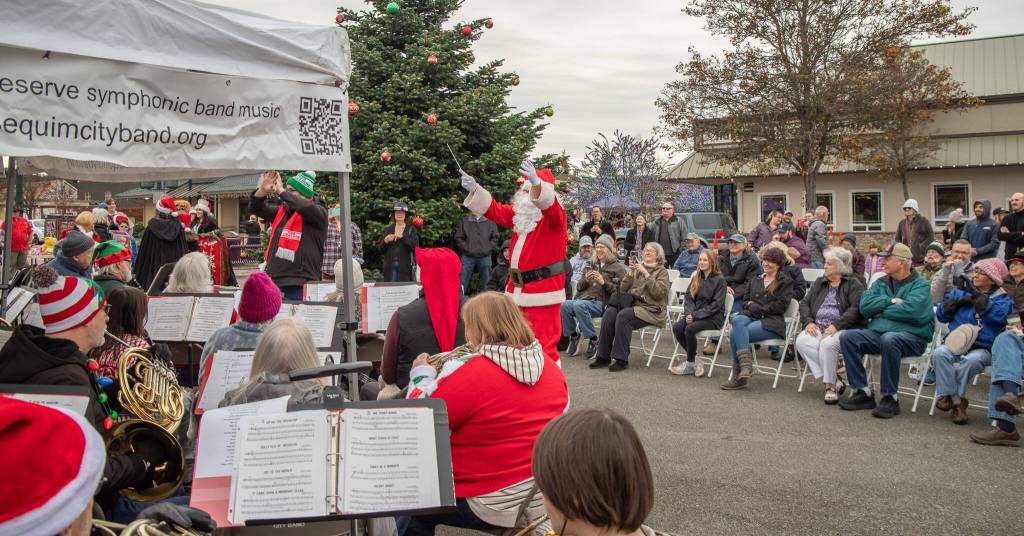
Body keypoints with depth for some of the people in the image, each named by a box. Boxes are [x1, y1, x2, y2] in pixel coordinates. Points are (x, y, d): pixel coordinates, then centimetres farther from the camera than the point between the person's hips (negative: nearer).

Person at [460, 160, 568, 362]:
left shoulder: (554, 214, -8)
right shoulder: (520, 213, 13)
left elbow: (547, 202, -29)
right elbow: (495, 210, 10)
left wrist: (536, 182, -49)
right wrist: (474, 189, -6)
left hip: (542, 291, -7)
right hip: (517, 289, 8)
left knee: (543, 343, -9)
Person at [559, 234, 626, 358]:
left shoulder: (618, 267, 8)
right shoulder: (591, 265, 26)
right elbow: (579, 287, 24)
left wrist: (603, 282, -13)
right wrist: (585, 280, 2)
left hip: (601, 302, -5)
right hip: (584, 298, 5)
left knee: (579, 305, -36)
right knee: (565, 305, -28)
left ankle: (593, 340, -23)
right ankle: (574, 336, -6)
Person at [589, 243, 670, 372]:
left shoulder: (662, 271, 8)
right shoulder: (637, 267, 23)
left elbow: (659, 292, -10)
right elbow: (623, 289, 15)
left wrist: (645, 274, -11)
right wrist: (630, 273, 1)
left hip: (650, 309, -5)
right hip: (631, 303, 5)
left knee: (623, 315, -32)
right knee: (609, 312, -24)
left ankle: (621, 360, -27)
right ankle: (603, 356, -20)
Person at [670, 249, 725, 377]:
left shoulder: (720, 280, -6)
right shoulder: (696, 278, 14)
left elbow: (716, 305, -13)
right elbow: (688, 298, 11)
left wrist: (696, 315, -18)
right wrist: (690, 313, -10)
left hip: (713, 318, -6)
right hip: (695, 315, 6)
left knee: (690, 329, -31)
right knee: (677, 327, -21)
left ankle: (690, 364, -14)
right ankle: (694, 360, -9)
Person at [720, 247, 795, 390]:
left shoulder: (786, 282, 9)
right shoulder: (756, 280, 27)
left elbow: (781, 306, -4)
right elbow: (746, 300, 26)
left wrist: (760, 308, -8)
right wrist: (749, 305, 2)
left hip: (772, 321, -5)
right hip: (751, 316, 5)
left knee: (735, 334, -30)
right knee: (737, 320, -33)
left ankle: (738, 376, -28)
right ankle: (746, 362, -38)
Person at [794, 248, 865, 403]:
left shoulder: (853, 284, 3)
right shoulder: (819, 283, 23)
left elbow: (857, 308, -12)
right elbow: (804, 303, 18)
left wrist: (836, 325, -21)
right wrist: (808, 321, -2)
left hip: (843, 329, -5)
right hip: (817, 328, 6)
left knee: (827, 343, -37)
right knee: (802, 341, -26)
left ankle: (831, 386, -18)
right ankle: (835, 381, -21)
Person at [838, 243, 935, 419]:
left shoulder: (919, 284, 1)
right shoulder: (880, 283, 18)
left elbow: (910, 309, -18)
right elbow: (864, 306, 3)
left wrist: (881, 310, -5)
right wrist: (891, 301, -9)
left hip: (912, 336, -6)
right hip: (878, 332, 6)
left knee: (888, 339, -38)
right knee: (847, 336, -18)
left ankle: (890, 398, -25)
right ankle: (863, 392, -13)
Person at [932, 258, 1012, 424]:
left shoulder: (1002, 299, 10)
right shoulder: (960, 293, 20)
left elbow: (998, 316, -13)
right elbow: (941, 315, 15)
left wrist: (976, 296, -8)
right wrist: (959, 301, -1)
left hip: (983, 347, -3)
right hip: (956, 342, 3)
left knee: (972, 360, -37)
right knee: (940, 353, -31)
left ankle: (948, 396, -20)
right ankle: (957, 401, -26)